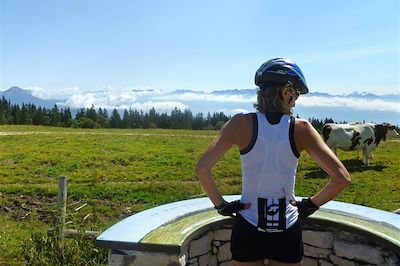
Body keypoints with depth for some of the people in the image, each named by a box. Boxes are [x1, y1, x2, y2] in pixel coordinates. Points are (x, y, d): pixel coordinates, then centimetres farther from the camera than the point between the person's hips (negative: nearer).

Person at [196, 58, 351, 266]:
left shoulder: (241, 124, -13)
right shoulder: (301, 129, -10)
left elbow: (202, 169, -20)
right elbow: (342, 179, -10)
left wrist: (220, 205, -7)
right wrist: (312, 204, 3)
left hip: (248, 227, 0)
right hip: (287, 230, 1)